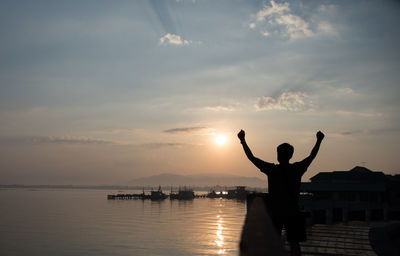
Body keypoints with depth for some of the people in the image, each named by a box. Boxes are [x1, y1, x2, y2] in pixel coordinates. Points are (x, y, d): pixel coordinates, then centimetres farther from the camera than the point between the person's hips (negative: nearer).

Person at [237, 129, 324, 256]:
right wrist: (319, 140, 25)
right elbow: (312, 156, 12)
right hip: (292, 212, 1)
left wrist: (242, 140, 5)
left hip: (274, 212, -1)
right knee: (294, 243, 6)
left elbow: (252, 157, -4)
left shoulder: (272, 169, -9)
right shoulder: (297, 169, -4)